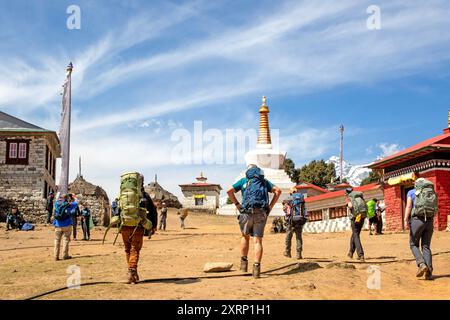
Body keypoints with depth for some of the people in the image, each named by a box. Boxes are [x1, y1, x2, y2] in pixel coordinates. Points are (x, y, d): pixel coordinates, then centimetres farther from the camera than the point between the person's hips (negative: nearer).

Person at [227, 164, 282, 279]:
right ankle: (256, 267, -10)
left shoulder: (244, 181, 16)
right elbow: (278, 191, 8)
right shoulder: (264, 181, 21)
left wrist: (237, 204, 7)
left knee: (245, 236, 21)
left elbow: (229, 191, 4)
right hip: (261, 213, 0)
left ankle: (244, 263, 20)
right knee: (258, 240, 0)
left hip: (247, 212, 0)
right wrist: (270, 206, 7)